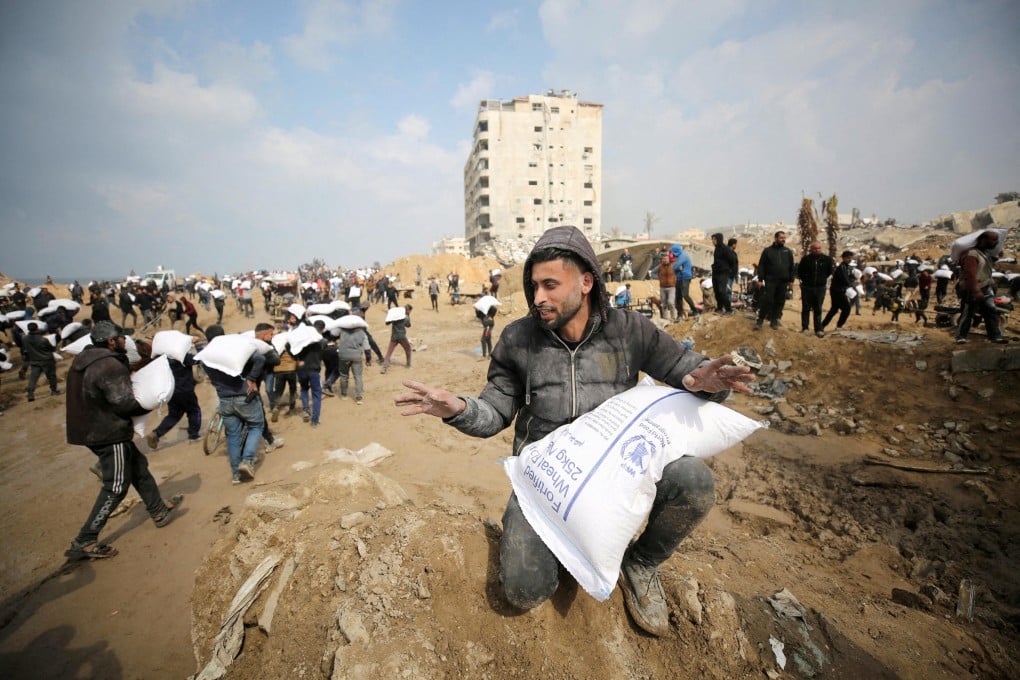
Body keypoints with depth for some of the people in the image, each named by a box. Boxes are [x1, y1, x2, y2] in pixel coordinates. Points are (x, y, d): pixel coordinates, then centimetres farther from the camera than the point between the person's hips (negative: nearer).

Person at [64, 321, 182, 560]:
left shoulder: (84, 359, 8)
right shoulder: (111, 365, -23)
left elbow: (92, 397, 15)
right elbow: (125, 403, -24)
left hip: (93, 430, 10)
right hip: (110, 435, -10)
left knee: (138, 467, 20)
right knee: (115, 487, 1)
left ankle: (159, 511, 33)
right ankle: (84, 542, 8)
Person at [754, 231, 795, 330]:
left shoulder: (788, 252, 11)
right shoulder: (768, 250, 2)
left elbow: (791, 267, 13)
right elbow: (761, 266, 0)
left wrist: (791, 280, 7)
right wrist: (760, 279, -7)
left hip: (783, 282, 3)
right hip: (770, 281, -3)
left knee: (780, 302, 6)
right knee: (766, 301, -8)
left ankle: (774, 320, 14)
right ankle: (760, 320, -1)